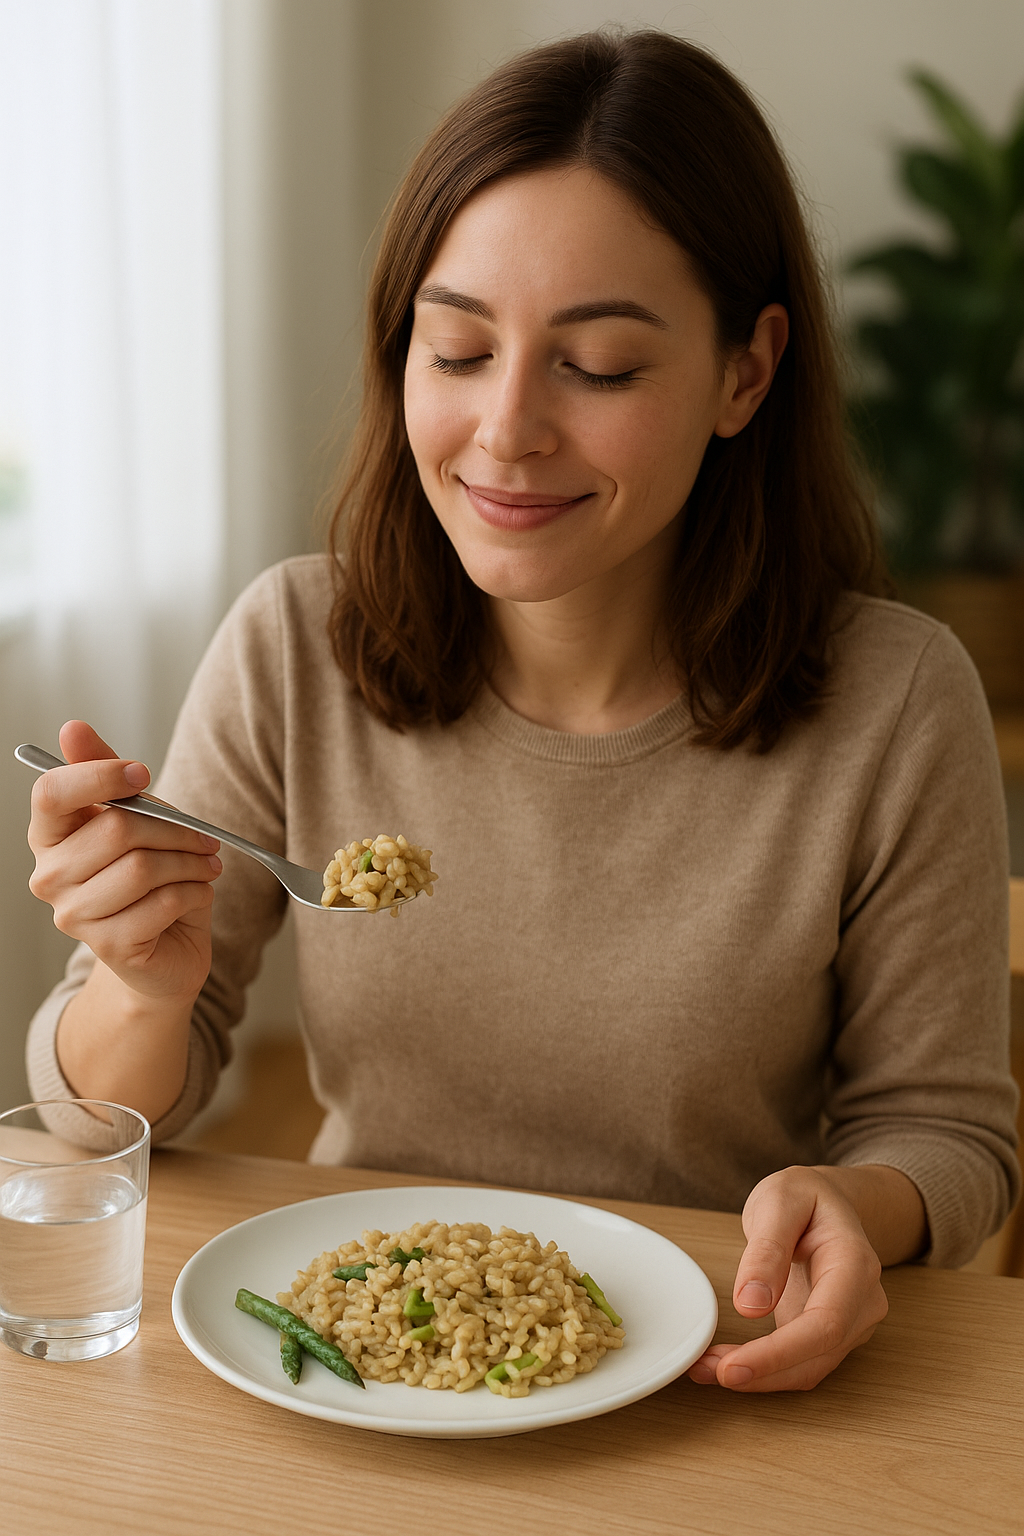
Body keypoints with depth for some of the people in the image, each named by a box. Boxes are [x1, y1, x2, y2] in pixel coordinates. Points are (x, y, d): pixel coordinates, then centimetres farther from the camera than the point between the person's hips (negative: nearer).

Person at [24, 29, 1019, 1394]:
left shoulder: (896, 707, -14)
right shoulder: (291, 651, -9)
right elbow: (117, 1118, -1)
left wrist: (853, 1208, -24)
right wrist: (149, 990, -23)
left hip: (700, 1396, 0)